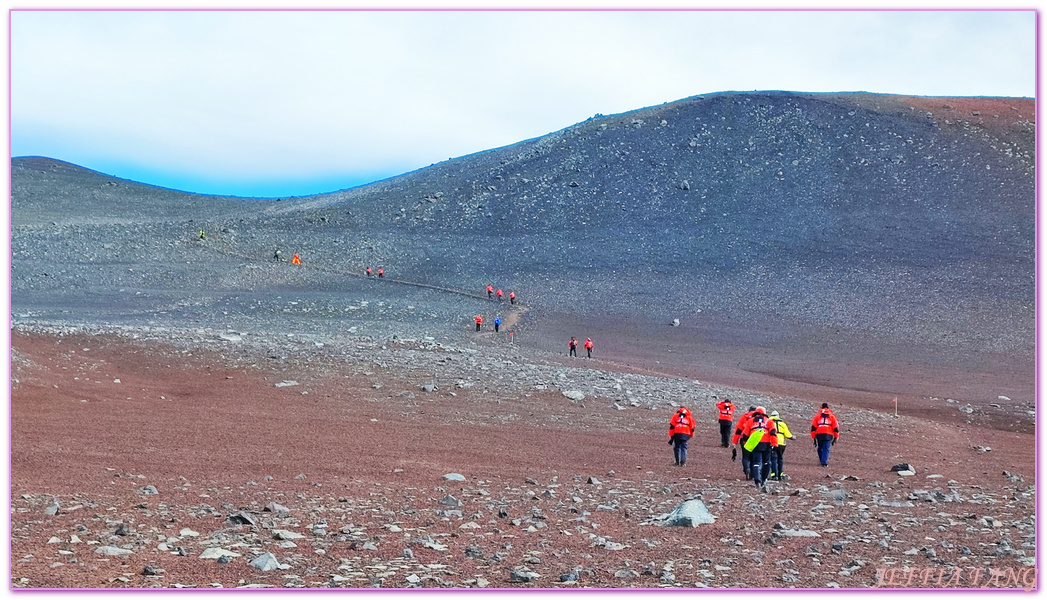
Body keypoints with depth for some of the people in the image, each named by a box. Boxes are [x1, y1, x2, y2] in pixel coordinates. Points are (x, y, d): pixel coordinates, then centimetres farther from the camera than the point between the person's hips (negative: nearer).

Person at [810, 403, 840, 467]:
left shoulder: (817, 416, 13)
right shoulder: (832, 416, 14)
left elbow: (813, 428, 6)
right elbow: (836, 428, 8)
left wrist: (814, 438, 8)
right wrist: (836, 438, 13)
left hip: (819, 435, 1)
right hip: (828, 435, -1)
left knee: (820, 448, 17)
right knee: (826, 449, 1)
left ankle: (822, 460, 27)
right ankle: (824, 462, -9)